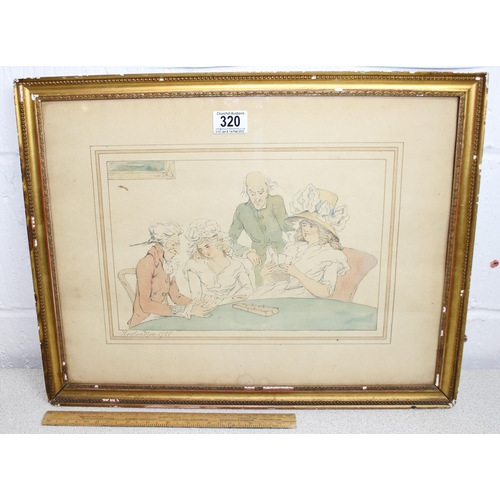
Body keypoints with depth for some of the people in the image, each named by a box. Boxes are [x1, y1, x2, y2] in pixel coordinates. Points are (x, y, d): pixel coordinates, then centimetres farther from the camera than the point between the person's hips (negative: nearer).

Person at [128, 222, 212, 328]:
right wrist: (186, 310, -24)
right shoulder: (146, 263, -15)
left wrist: (195, 305, -9)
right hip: (145, 321, -6)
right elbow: (146, 304, -20)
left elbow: (175, 296, 9)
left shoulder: (168, 264, 6)